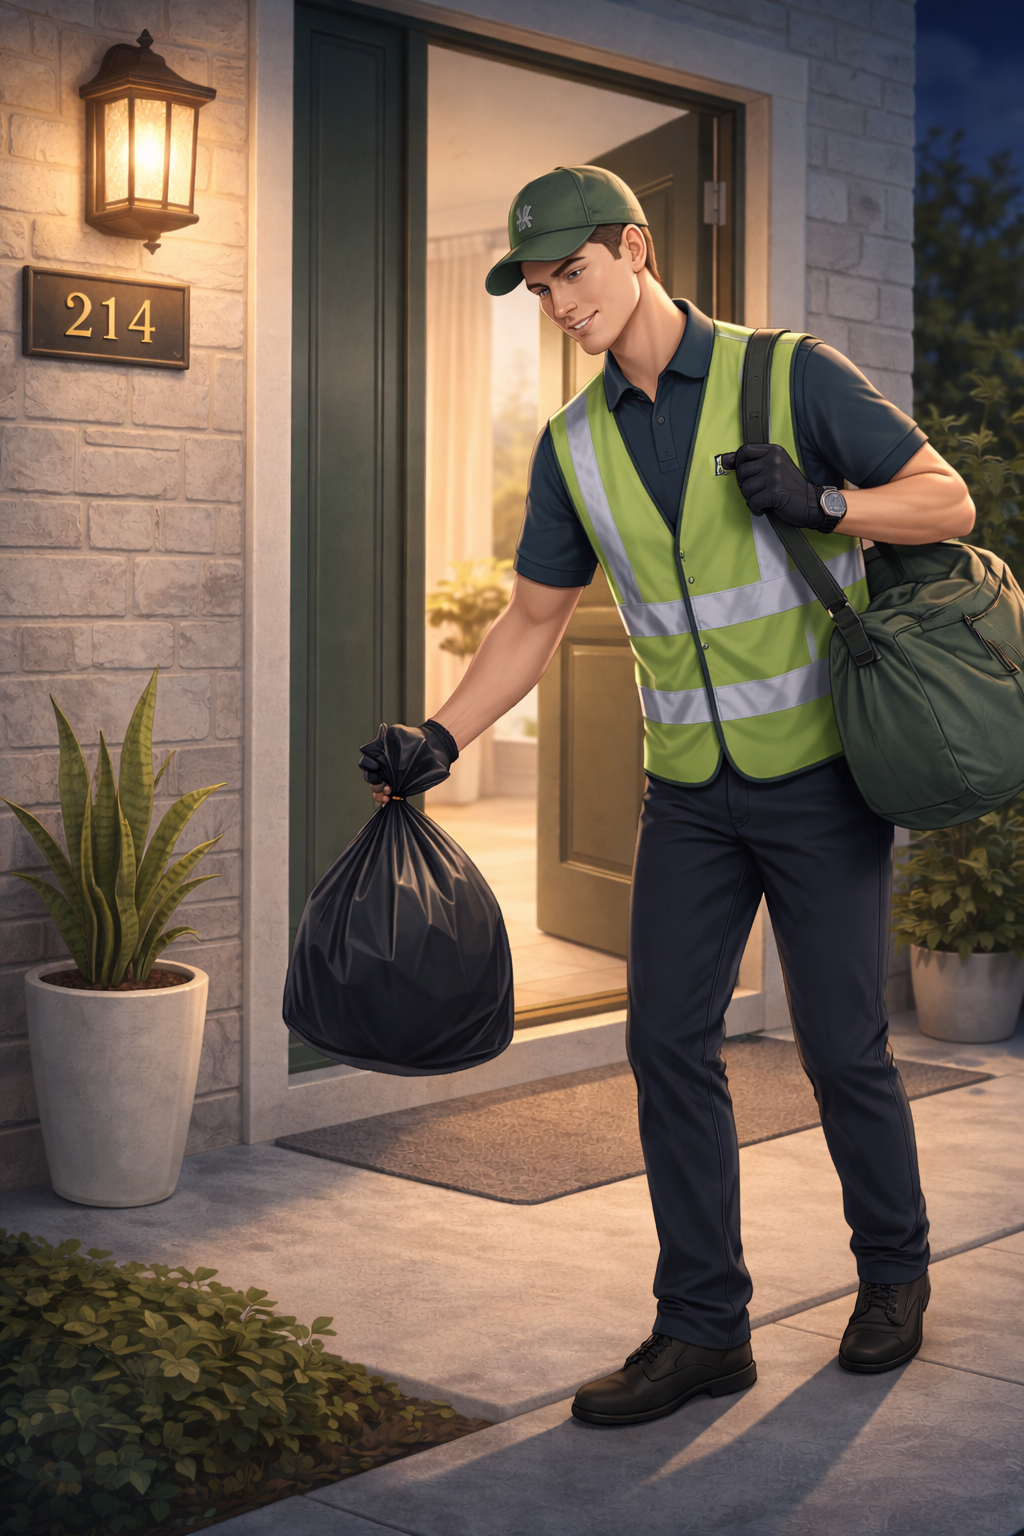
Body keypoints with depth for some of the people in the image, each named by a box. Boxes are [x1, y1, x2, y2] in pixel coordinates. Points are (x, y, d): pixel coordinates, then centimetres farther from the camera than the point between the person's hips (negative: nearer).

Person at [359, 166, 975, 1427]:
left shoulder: (790, 377, -8)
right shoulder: (573, 446, 5)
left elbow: (949, 501, -5)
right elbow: (534, 621, 9)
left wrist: (821, 504, -22)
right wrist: (439, 739, -3)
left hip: (821, 774, -4)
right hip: (690, 791, 4)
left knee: (840, 1046, 0)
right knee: (668, 1039, -1)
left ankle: (894, 1273, 25)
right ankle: (702, 1327, 9)